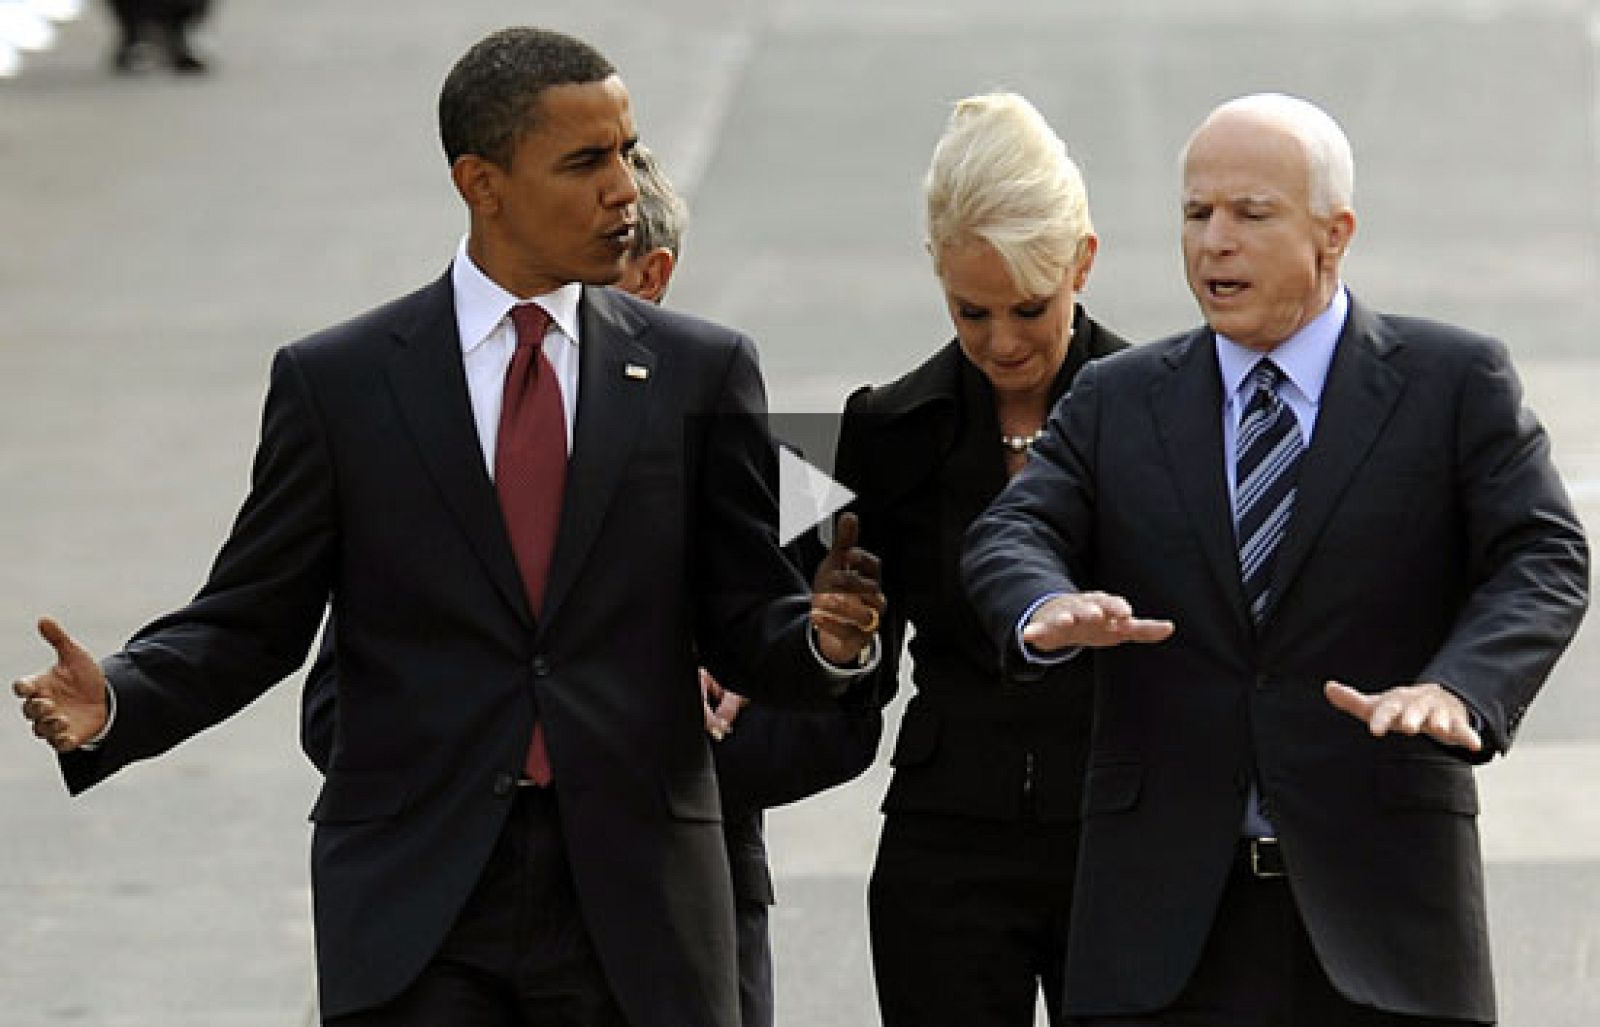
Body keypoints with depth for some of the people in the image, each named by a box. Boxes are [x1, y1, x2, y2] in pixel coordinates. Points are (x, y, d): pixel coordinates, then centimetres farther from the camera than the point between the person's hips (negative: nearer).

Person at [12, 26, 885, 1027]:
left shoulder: (699, 371, 6)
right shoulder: (336, 381, 3)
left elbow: (744, 623, 7)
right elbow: (250, 622, 5)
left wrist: (826, 635, -16)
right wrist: (113, 704, -13)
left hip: (635, 905, 1)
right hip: (415, 904, -1)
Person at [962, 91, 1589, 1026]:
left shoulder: (1455, 383, 5)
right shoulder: (1117, 401, 14)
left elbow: (1544, 561, -5)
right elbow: (1012, 536, 1)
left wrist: (1456, 689, -26)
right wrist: (1047, 610, -24)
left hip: (1379, 905, -2)